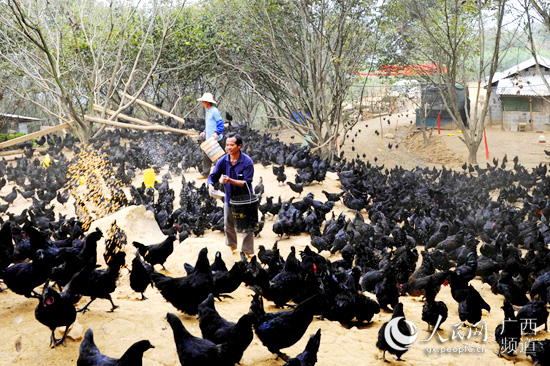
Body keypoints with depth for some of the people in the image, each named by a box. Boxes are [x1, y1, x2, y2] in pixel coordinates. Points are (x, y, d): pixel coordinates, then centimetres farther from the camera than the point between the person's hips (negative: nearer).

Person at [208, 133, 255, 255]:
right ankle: (232, 246, 42)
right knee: (228, 225, 20)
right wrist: (210, 185, -29)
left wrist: (230, 180, -37)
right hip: (229, 198, 5)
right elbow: (213, 176, -5)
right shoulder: (223, 161, -7)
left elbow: (246, 183, -25)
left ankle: (248, 252, 13)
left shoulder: (247, 162, -21)